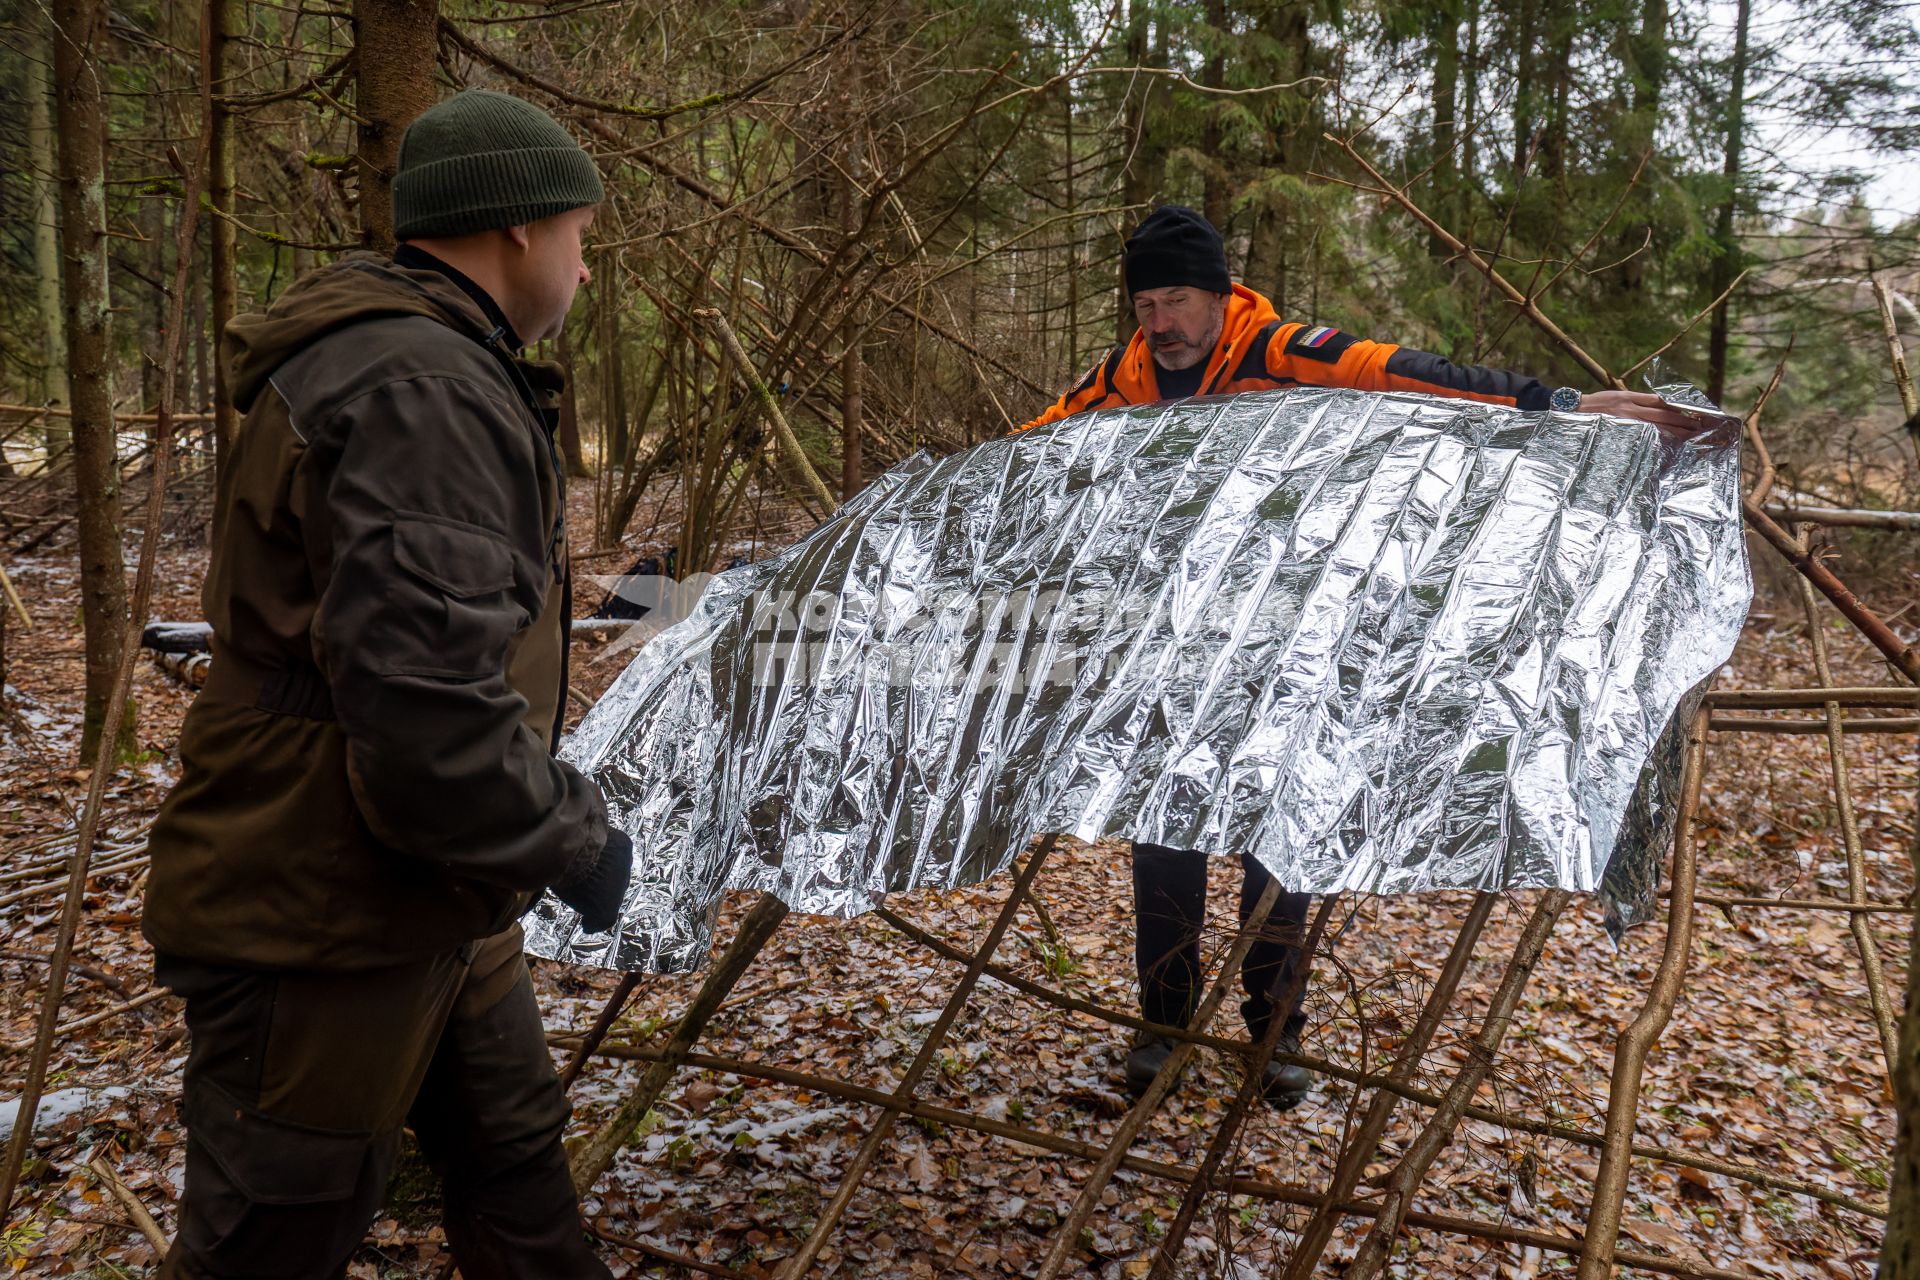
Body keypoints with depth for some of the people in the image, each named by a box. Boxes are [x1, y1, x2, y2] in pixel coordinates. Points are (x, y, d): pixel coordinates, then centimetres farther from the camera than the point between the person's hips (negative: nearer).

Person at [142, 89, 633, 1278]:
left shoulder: (436, 373, 12)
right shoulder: (416, 393, -25)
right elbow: (428, 716, -33)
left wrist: (554, 817, 19)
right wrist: (578, 843, -17)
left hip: (433, 908, 10)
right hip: (323, 929, -10)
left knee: (517, 1154, 23)